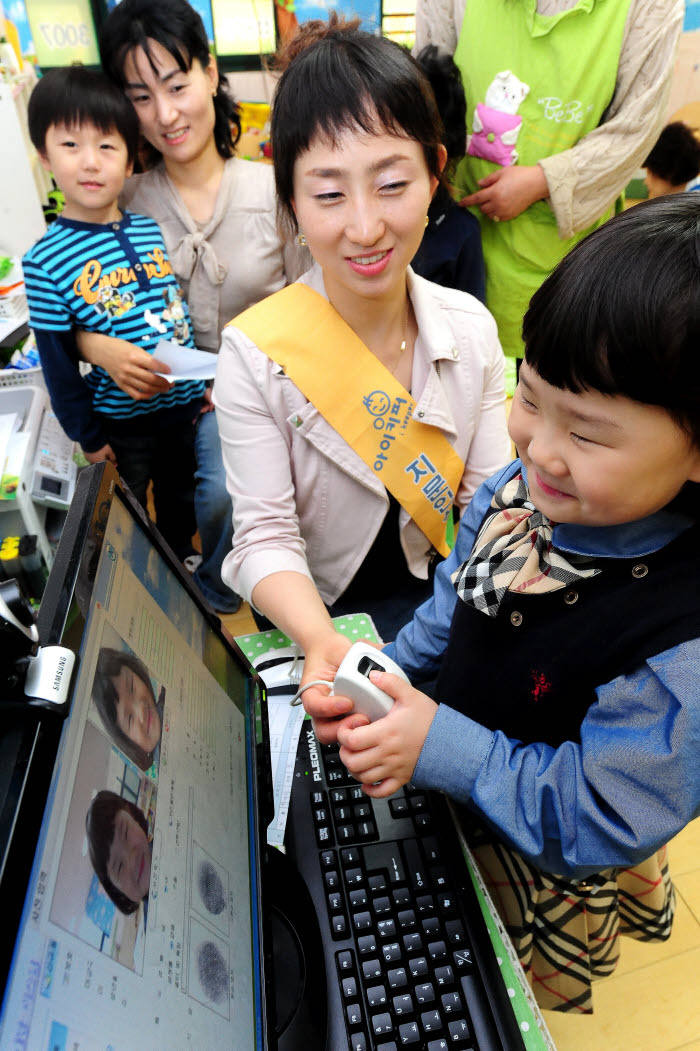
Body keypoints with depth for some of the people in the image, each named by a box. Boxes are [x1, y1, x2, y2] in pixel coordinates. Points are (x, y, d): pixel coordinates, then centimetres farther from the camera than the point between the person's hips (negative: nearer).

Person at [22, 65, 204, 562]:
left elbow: (182, 309, 6)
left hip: (185, 402, 4)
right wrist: (86, 436, -6)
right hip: (120, 420, -3)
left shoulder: (150, 230, -3)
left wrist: (206, 382, 4)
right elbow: (57, 362, -9)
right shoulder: (46, 261, -14)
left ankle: (182, 559, 49)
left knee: (180, 493, 24)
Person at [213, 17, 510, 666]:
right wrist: (322, 643, -35)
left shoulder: (472, 328, -7)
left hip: (443, 594, 3)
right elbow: (266, 538, -17)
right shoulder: (254, 355, -18)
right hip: (313, 610, -2)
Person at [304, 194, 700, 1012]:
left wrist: (442, 747, -30)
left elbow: (599, 817, -27)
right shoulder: (524, 490, -17)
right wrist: (383, 675, -8)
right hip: (451, 798, 5)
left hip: (534, 878, -4)